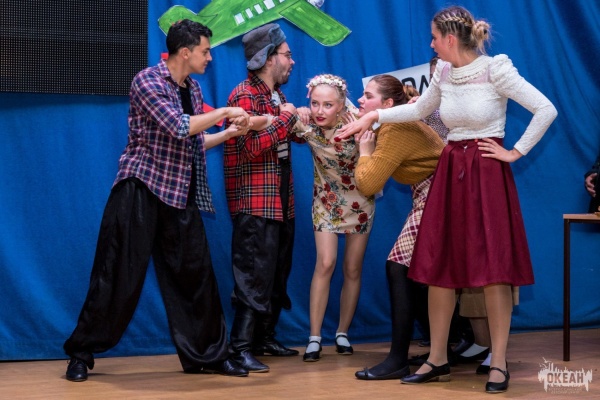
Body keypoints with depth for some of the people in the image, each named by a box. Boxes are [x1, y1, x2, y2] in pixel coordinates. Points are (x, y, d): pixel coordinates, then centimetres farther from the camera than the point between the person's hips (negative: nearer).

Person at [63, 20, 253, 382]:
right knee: (120, 275, -4)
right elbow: (178, 127, -23)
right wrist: (223, 112, -13)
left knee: (195, 273, 5)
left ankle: (207, 355, 14)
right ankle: (82, 353, 7)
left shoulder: (192, 89, 13)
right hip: (142, 189, -7)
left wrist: (230, 132, 8)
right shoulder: (148, 81, -12)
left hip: (180, 194, 7)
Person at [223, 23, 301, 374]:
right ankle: (242, 347, -11)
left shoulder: (277, 95, 17)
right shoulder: (244, 95, -11)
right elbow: (254, 146, -22)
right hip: (255, 201, -9)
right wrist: (286, 118, -14)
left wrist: (297, 122, 10)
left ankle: (265, 338, 21)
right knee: (255, 274, -12)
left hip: (282, 199, 9)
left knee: (278, 272, 11)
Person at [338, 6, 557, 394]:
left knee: (494, 268, -5)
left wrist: (515, 153, -11)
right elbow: (420, 109, 25)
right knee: (439, 267, 5)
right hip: (450, 172, 6)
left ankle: (499, 363, 3)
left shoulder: (496, 69, -12)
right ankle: (438, 359, 15)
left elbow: (547, 110, -14)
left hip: (487, 173, -6)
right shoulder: (444, 73, 6)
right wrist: (374, 116, 19)